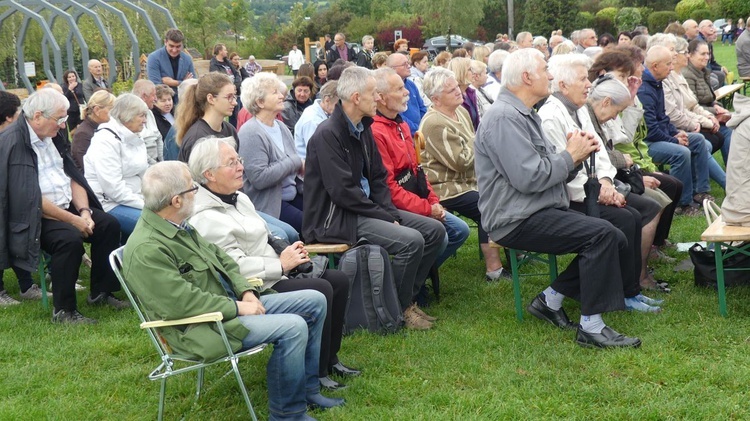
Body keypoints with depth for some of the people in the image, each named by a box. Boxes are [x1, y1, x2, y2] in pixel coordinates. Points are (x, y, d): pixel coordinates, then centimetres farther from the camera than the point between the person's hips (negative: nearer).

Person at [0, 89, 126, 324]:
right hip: (34, 218, -9)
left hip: (67, 208, 9)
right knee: (70, 239, -31)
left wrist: (84, 211, -5)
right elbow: (31, 198, -23)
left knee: (109, 224, -5)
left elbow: (73, 177, 13)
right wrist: (73, 220, -20)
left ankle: (100, 293, 8)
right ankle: (63, 311, -16)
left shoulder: (53, 136, 10)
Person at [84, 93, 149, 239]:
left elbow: (144, 175, 13)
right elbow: (114, 188, -21)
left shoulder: (134, 138, 15)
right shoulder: (106, 140, -13)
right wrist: (146, 206, -19)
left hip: (131, 199, 9)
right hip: (108, 203, -9)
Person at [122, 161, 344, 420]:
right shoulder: (145, 250, -22)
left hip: (231, 306, 10)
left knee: (314, 302, 7)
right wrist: (237, 307, -19)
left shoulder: (180, 226, 8)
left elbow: (221, 259, 16)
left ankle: (307, 389, 17)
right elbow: (183, 302, -27)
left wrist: (246, 291, 0)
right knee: (292, 327, -25)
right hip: (203, 329, -10)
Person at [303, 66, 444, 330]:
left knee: (434, 230, 2)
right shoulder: (328, 135, -18)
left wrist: (391, 212, 0)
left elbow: (377, 177, 16)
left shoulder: (363, 128, 10)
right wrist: (385, 217, -17)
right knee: (411, 240, -24)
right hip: (335, 219, -9)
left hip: (366, 208, 9)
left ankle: (408, 296, 12)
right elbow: (343, 192, -23)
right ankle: (401, 308, -3)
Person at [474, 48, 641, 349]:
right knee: (602, 235, -23)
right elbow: (529, 178, -25)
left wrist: (576, 154, -2)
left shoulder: (524, 115, 19)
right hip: (517, 220, -10)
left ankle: (550, 300, 10)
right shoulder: (504, 118, -16)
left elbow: (547, 169, 18)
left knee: (615, 241, 2)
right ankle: (591, 327, -16)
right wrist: (571, 156, -10)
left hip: (540, 211, 10)